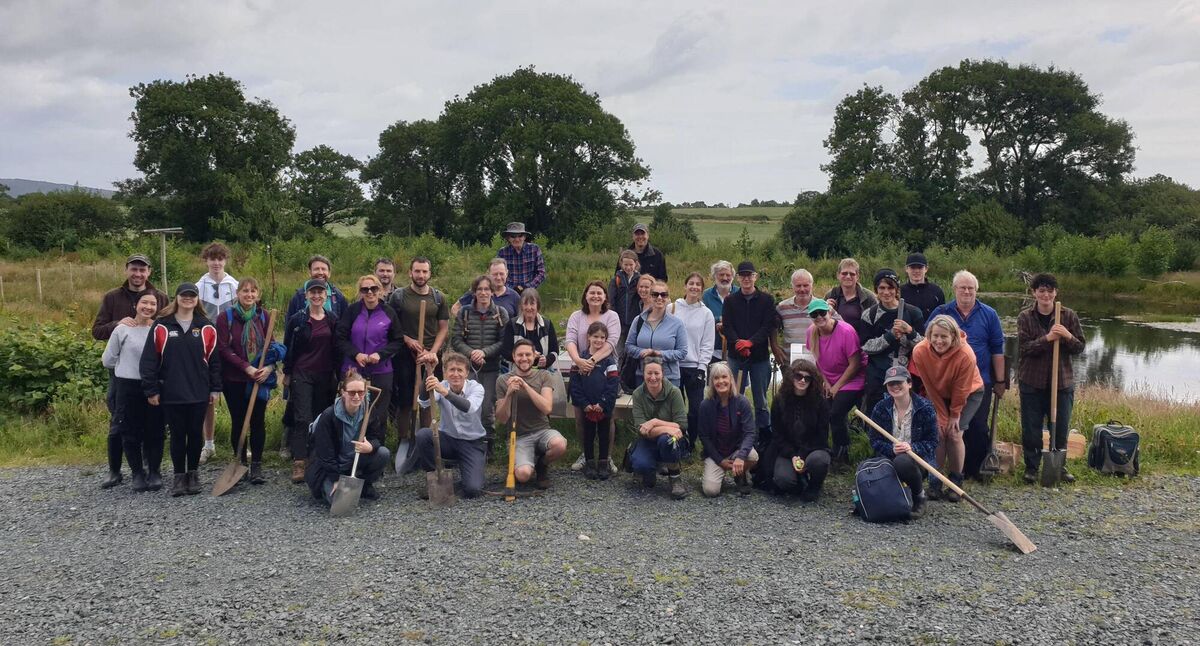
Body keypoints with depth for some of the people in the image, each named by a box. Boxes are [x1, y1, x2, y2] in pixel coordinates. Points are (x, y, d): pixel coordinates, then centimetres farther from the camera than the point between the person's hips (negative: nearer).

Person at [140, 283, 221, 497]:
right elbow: (149, 359, -1)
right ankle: (179, 476, 18)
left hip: (199, 393, 1)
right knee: (177, 435, 6)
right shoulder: (161, 327, -1)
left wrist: (215, 388, 3)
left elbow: (213, 359, 5)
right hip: (171, 394, -1)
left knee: (195, 433, 8)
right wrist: (151, 390, -4)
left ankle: (193, 474, 22)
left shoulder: (206, 328, 3)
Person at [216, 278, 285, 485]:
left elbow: (271, 345, 7)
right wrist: (246, 368, -16)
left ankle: (256, 466, 9)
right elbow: (223, 348, -8)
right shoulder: (226, 317, -3)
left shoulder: (263, 317, 5)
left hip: (259, 379, 2)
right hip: (234, 380, -1)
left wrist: (269, 367, -11)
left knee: (258, 421, 1)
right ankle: (240, 463, 21)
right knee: (238, 421, 8)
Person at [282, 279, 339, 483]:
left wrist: (336, 372, 9)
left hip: (326, 376, 3)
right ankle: (299, 463, -11)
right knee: (302, 418, -10)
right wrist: (287, 373, 2)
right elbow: (287, 347, 3)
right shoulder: (297, 319, -2)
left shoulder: (333, 320, 6)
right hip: (302, 374, -3)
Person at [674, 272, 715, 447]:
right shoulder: (672, 308, 4)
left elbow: (708, 344, 3)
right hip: (673, 365, 0)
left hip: (695, 368, 0)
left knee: (696, 409, -2)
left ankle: (690, 442, 14)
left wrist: (702, 368, -4)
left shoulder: (706, 313, 5)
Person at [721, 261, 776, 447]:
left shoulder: (767, 300, 3)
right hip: (736, 356, 1)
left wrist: (750, 342, -20)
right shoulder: (730, 300, 7)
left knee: (761, 400, 6)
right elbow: (727, 327, -2)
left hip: (760, 355, -1)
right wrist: (738, 343, -20)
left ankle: (765, 436, 13)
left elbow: (768, 326, -6)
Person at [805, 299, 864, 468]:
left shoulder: (846, 331, -22)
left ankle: (841, 457, 2)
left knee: (835, 415, -18)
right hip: (829, 383, 6)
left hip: (851, 381, -6)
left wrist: (837, 386, -12)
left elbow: (855, 364, -17)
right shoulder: (812, 332, -5)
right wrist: (825, 382, -1)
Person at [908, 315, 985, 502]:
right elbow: (930, 387, -17)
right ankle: (935, 482, 0)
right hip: (937, 394, 2)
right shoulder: (920, 352, -28)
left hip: (969, 394, -2)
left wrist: (954, 415, -10)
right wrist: (942, 415, -13)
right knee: (938, 433, -13)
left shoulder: (965, 355, -34)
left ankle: (956, 482, 3)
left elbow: (961, 390, -20)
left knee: (954, 434, -14)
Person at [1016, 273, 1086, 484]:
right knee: (1031, 429, 4)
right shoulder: (1025, 317, -1)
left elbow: (1080, 347, 2)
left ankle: (1059, 466, 26)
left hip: (1062, 381, 1)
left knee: (1061, 428, 10)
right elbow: (1024, 348, -11)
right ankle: (1031, 467, 16)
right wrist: (1047, 338, -24)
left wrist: (1068, 336, -18)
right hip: (1032, 381, -1)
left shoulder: (1069, 315, 3)